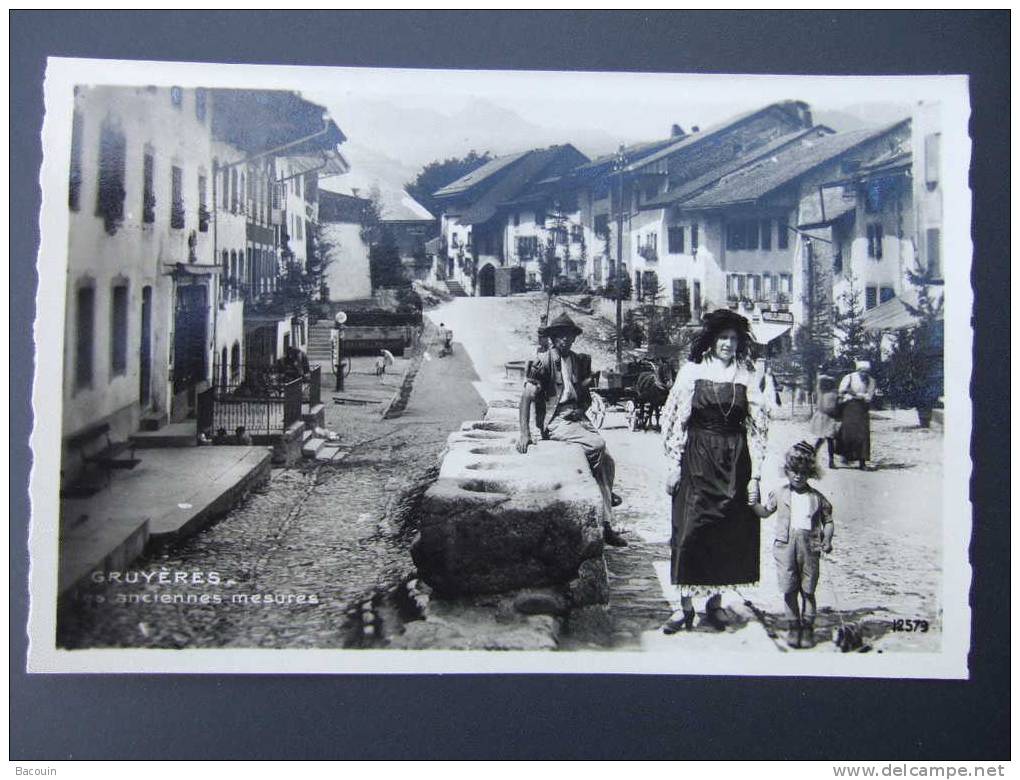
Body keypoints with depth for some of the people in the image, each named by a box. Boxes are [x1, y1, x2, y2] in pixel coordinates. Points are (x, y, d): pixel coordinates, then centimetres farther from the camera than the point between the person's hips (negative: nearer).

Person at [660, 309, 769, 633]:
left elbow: (758, 429, 5)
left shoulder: (748, 378, 5)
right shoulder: (692, 371, 1)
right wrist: (674, 465, -3)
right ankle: (684, 606, 0)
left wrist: (754, 476, 0)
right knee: (690, 530, -6)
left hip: (735, 463, 2)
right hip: (696, 460, -2)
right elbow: (674, 420, 2)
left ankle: (715, 600, 18)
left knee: (729, 533, 5)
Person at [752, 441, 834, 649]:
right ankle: (794, 627, 13)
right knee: (789, 589, 1)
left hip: (809, 546, -1)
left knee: (808, 590, 4)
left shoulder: (817, 498, 7)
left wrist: (827, 541, -1)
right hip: (785, 544, 1)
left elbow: (828, 521, 13)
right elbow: (765, 511, 23)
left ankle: (807, 629, 14)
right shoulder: (780, 494, 11)